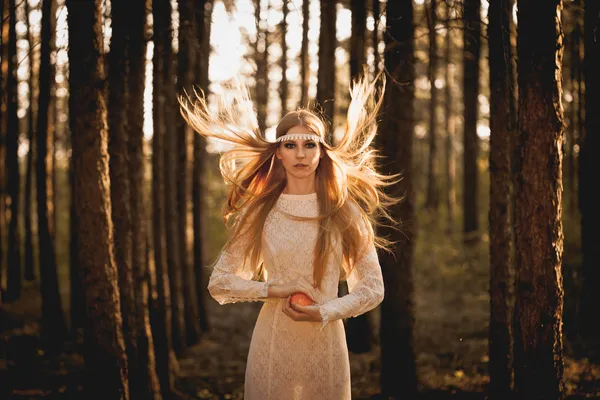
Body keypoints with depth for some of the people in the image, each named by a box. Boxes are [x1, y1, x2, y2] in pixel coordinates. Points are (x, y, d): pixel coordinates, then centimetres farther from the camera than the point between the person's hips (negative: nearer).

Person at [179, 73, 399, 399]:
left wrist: (324, 313, -14)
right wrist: (272, 290, -11)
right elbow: (219, 282, 4)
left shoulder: (344, 212, 0)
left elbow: (372, 288, 2)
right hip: (272, 344, 0)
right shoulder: (258, 212, 1)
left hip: (325, 344, 0)